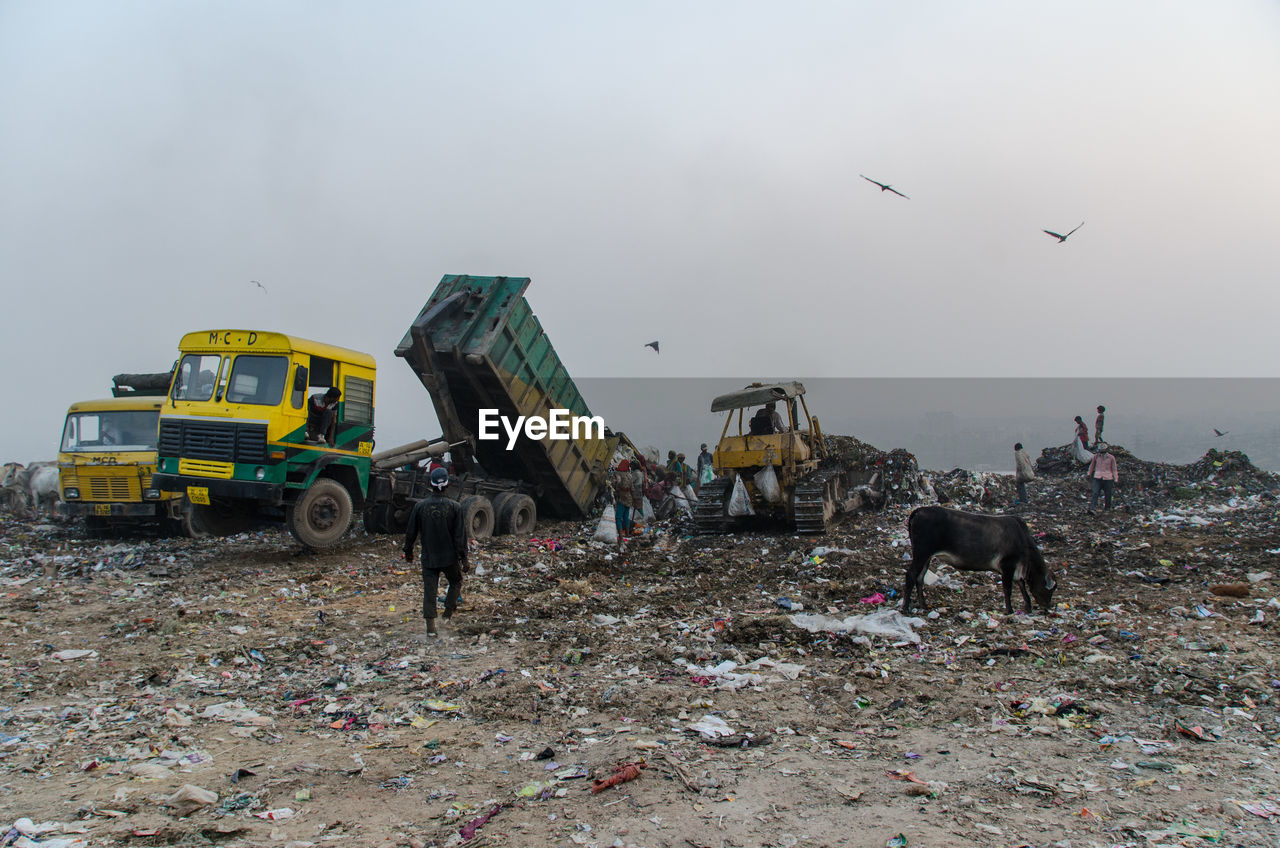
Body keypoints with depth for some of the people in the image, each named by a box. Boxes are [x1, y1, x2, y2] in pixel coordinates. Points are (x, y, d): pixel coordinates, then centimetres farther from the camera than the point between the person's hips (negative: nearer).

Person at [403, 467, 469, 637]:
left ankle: (430, 626, 1)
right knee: (456, 583, 23)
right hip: (449, 557, -1)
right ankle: (448, 611, 16)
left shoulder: (420, 506, -4)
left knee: (429, 590, 5)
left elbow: (410, 532, 4)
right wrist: (463, 559, -3)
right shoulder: (454, 507, -9)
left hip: (428, 558, 1)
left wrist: (408, 551, 19)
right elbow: (460, 535, -9)